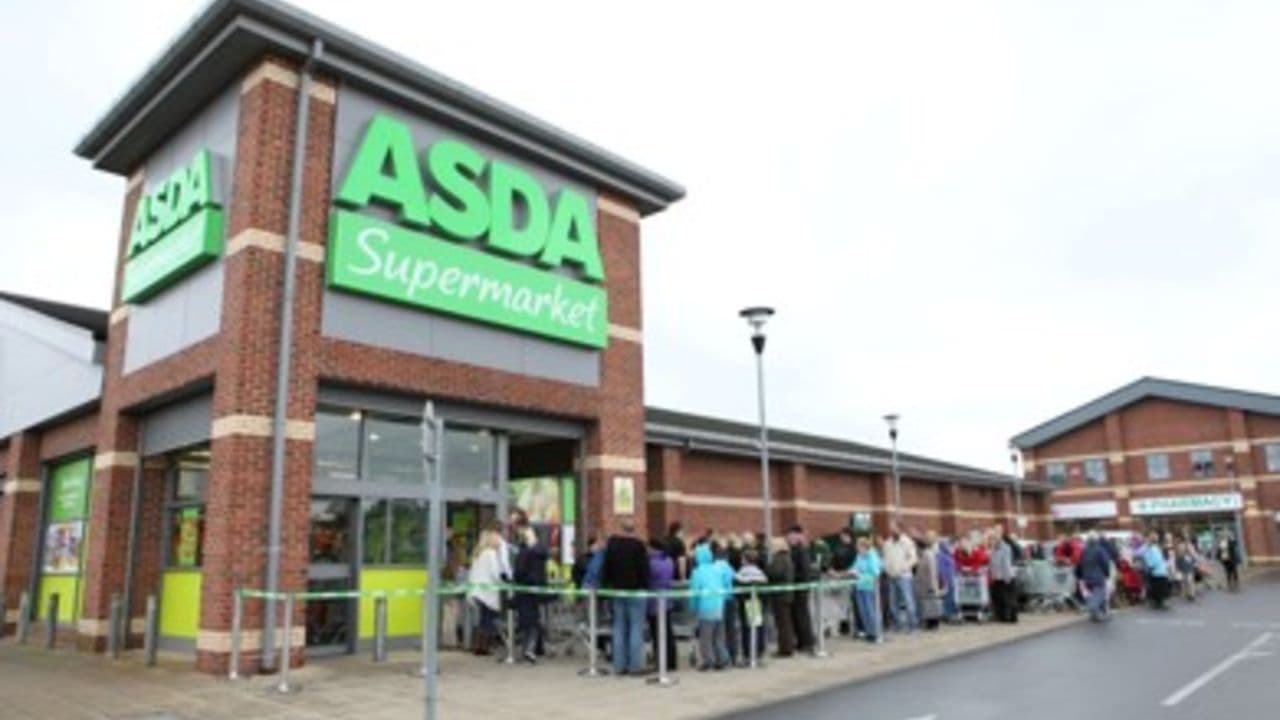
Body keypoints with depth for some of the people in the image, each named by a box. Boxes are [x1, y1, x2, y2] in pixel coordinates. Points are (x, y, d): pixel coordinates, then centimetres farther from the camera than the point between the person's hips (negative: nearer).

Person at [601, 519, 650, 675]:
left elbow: (606, 567, 10)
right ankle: (635, 665, -1)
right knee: (636, 627, -1)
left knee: (619, 627, 9)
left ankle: (619, 665, 11)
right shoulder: (638, 545, -12)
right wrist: (646, 586, -1)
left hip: (617, 590, 5)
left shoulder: (611, 543, 5)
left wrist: (607, 584, 17)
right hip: (636, 590, -5)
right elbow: (644, 569, -11)